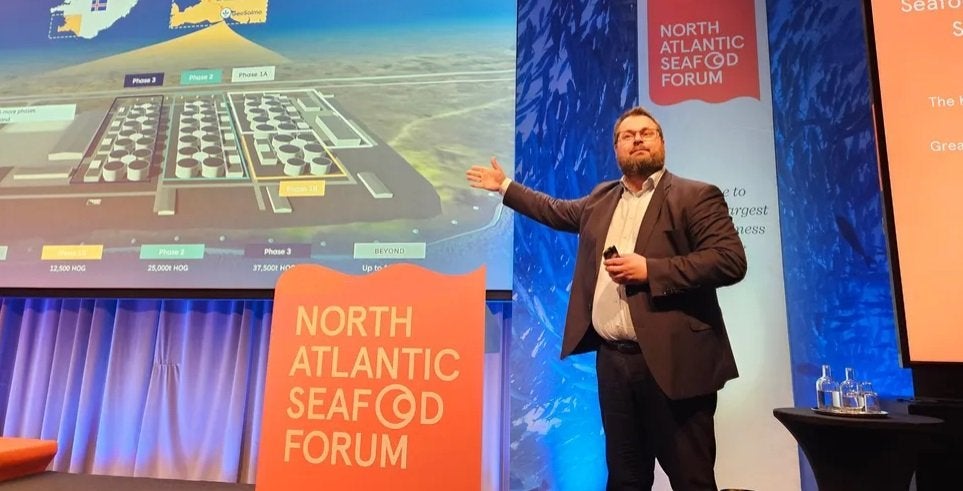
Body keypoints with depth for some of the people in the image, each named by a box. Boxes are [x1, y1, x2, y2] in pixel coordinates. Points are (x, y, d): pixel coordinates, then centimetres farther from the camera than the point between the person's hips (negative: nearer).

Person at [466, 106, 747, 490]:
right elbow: (557, 211, 32)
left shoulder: (696, 196, -3)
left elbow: (731, 260, -13)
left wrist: (650, 270, -19)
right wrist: (504, 186, 36)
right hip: (612, 359, 6)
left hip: (672, 362, -5)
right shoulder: (601, 199, 15)